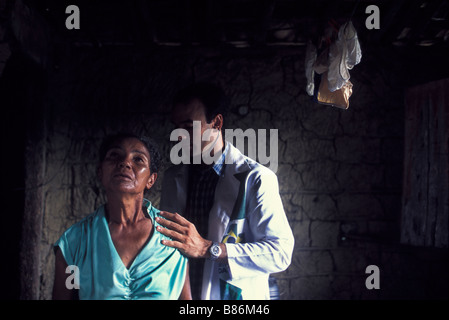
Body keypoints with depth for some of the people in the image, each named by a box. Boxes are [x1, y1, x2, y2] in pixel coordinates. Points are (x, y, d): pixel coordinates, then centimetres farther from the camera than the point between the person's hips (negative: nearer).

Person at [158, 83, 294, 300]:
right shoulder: (172, 178, 2)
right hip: (180, 293, 4)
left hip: (235, 294, -4)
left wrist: (207, 248, -29)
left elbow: (280, 252, -23)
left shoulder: (256, 178, -15)